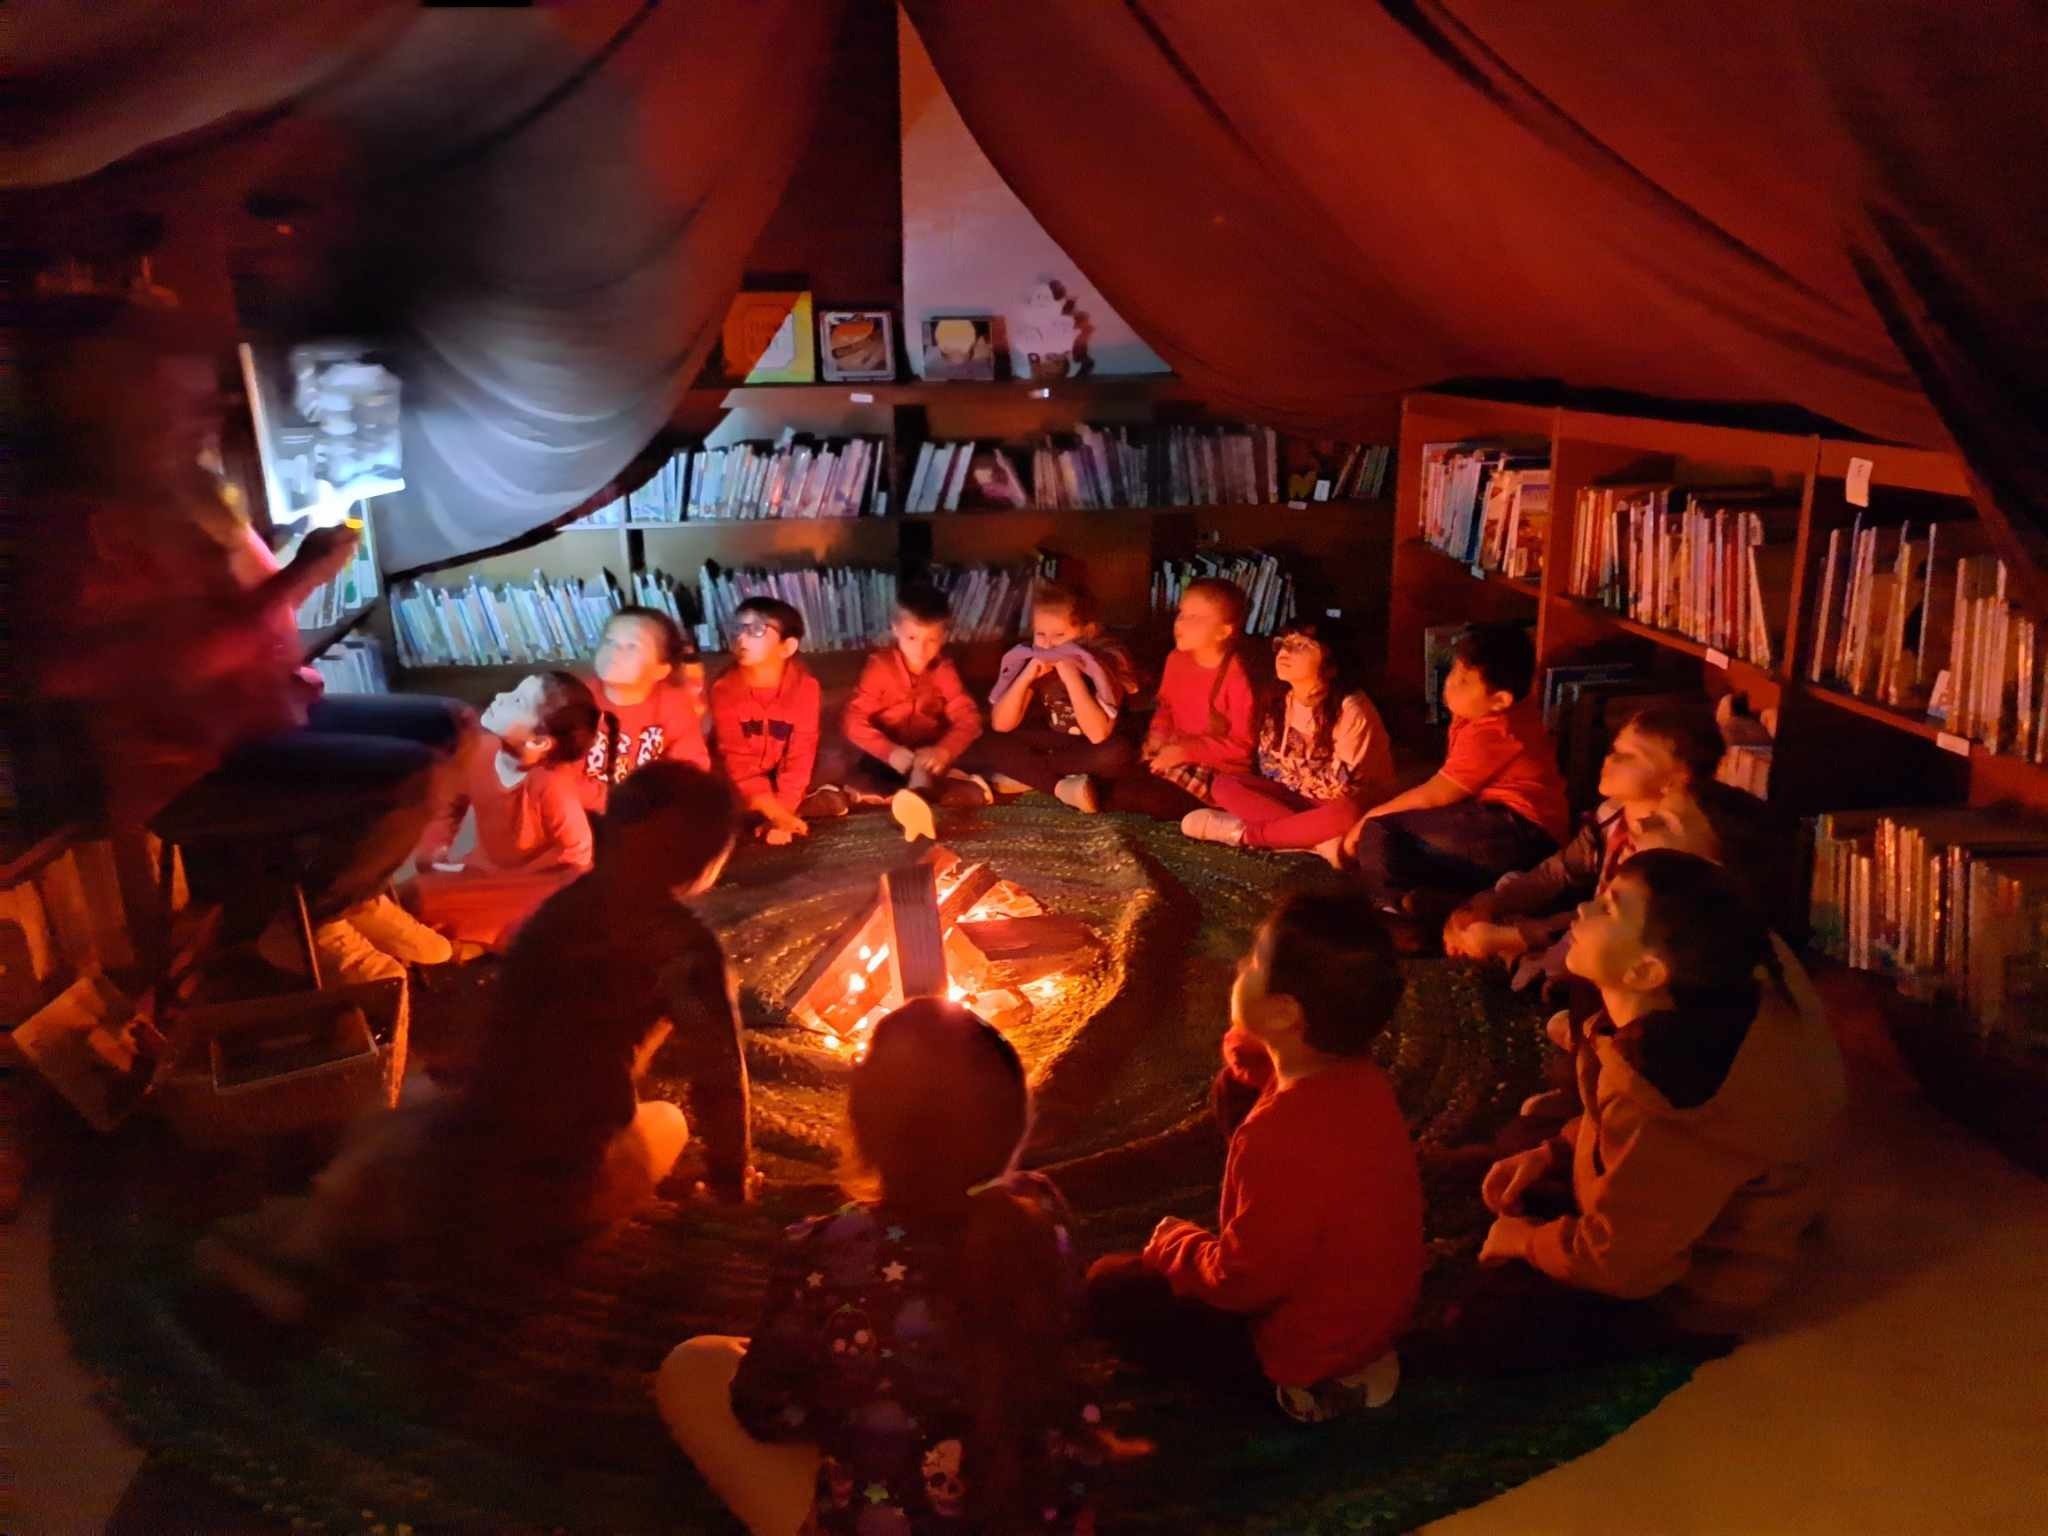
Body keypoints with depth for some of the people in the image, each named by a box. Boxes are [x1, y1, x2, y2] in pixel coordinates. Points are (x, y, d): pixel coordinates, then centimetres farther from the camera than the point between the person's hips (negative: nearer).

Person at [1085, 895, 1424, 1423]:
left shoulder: (1283, 1137, -37)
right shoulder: (1356, 1076, -12)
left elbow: (1242, 1281, -26)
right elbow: (1241, 1087, 7)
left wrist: (1174, 1242, -8)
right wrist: (1249, 1041, -15)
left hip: (1313, 1339, -8)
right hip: (1376, 1300, 8)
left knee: (1109, 1289, 4)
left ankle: (1312, 1379, 3)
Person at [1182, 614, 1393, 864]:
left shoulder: (1351, 709, -20)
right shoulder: (1277, 702, 0)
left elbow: (1344, 789, -21)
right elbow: (1269, 769, 4)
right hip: (1297, 799, 6)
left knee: (1345, 815, -41)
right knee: (1224, 785, -13)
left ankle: (1243, 832, -25)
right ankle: (1317, 837, -27)